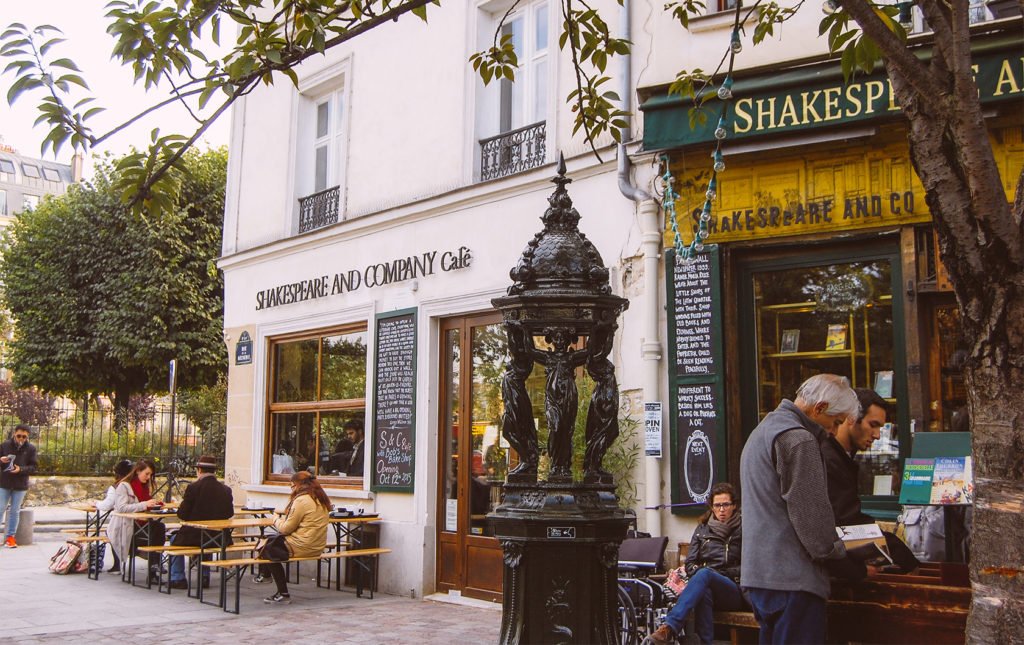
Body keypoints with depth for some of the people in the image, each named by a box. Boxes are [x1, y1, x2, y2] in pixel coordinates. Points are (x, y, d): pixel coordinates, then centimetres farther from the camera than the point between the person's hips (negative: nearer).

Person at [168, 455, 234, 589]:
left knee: (175, 540, 27)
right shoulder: (226, 490, -3)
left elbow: (182, 514, -10)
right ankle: (204, 577, 34)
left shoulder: (193, 488, -14)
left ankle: (178, 579, 24)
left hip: (194, 536, -4)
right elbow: (229, 514, 7)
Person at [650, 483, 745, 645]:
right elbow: (690, 562, 12)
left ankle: (670, 628, -48)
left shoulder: (743, 531, 7)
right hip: (706, 585, 2)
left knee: (704, 574, -35)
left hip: (734, 593, -2)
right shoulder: (702, 529, 17)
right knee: (703, 592, -37)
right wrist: (699, 575, -9)